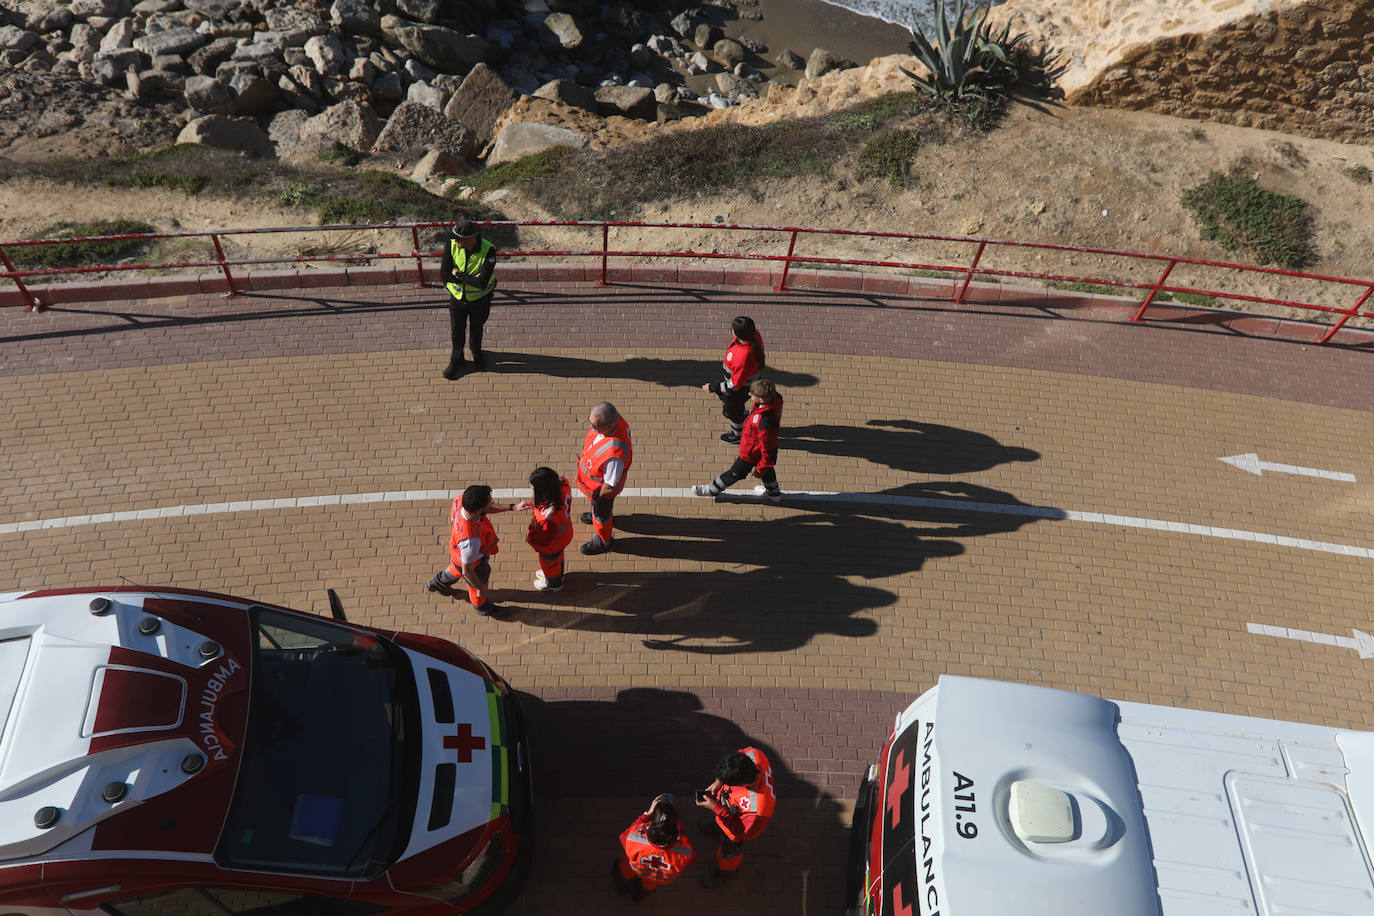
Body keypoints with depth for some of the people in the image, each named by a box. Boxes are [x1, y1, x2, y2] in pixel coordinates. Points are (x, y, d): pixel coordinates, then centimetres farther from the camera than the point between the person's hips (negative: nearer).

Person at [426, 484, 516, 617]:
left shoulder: (460, 501, -33)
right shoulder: (471, 541, -50)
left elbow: (486, 509, -9)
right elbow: (467, 571, -31)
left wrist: (512, 507, -15)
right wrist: (482, 588, -15)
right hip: (473, 564, -6)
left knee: (455, 569, 40)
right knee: (477, 589, 28)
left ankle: (438, 583, 71)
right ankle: (483, 607, 61)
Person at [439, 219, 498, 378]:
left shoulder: (488, 250, -30)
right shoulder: (452, 245, -22)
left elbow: (482, 282, -36)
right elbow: (443, 274, -21)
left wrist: (459, 274, -27)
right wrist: (470, 279, -28)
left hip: (480, 299, -2)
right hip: (457, 297, 2)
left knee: (477, 328, 24)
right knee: (457, 330, 19)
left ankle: (477, 352, 54)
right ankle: (457, 359, 44)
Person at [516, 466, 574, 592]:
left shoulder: (549, 516, -49)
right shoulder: (562, 483, -30)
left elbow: (543, 541, -32)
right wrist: (534, 504, -8)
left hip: (551, 545, -6)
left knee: (549, 563, 29)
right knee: (558, 556, 37)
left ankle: (554, 584, 61)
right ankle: (558, 574, 68)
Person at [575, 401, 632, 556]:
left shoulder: (614, 454, -50)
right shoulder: (616, 419, -27)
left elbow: (609, 487, -35)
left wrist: (595, 495, -14)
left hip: (602, 490, -6)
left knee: (601, 515, 26)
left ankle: (603, 542, 56)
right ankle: (597, 516, 71)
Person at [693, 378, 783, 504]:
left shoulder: (765, 423, -47)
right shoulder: (775, 398, -25)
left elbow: (767, 449, -34)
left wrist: (760, 468, -17)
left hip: (751, 454, -8)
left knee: (735, 473, 20)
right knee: (767, 470, 34)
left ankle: (713, 489, 45)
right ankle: (774, 493, 59)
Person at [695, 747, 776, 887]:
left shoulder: (757, 810, -50)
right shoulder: (753, 754, -38)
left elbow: (743, 833, -30)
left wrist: (716, 808, -33)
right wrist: (719, 781, -20)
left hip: (736, 825, -5)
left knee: (729, 849, 29)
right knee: (719, 821, 39)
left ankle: (726, 871, 62)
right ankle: (718, 825, 74)